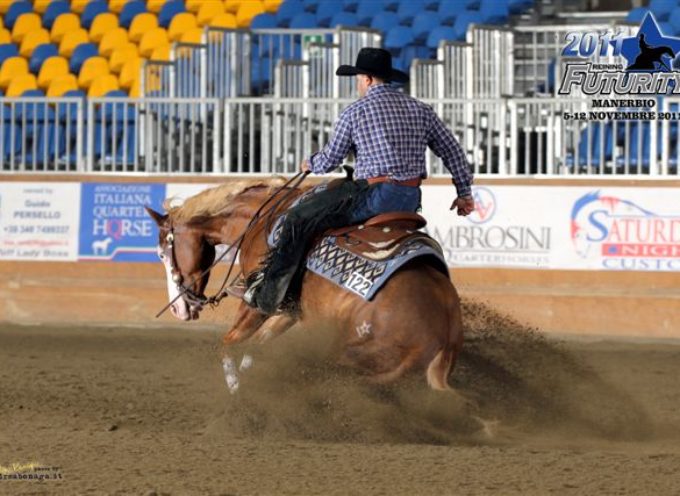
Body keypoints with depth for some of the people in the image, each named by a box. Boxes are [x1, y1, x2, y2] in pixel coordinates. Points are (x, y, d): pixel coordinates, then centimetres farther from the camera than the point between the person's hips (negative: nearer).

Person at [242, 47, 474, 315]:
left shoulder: (355, 112, -1)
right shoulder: (420, 109, 12)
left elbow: (329, 160, 5)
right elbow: (452, 150, 16)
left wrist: (310, 165, 29)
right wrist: (464, 193, 26)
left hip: (374, 195, -7)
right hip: (411, 200, 7)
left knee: (299, 219, -1)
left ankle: (268, 293, -6)